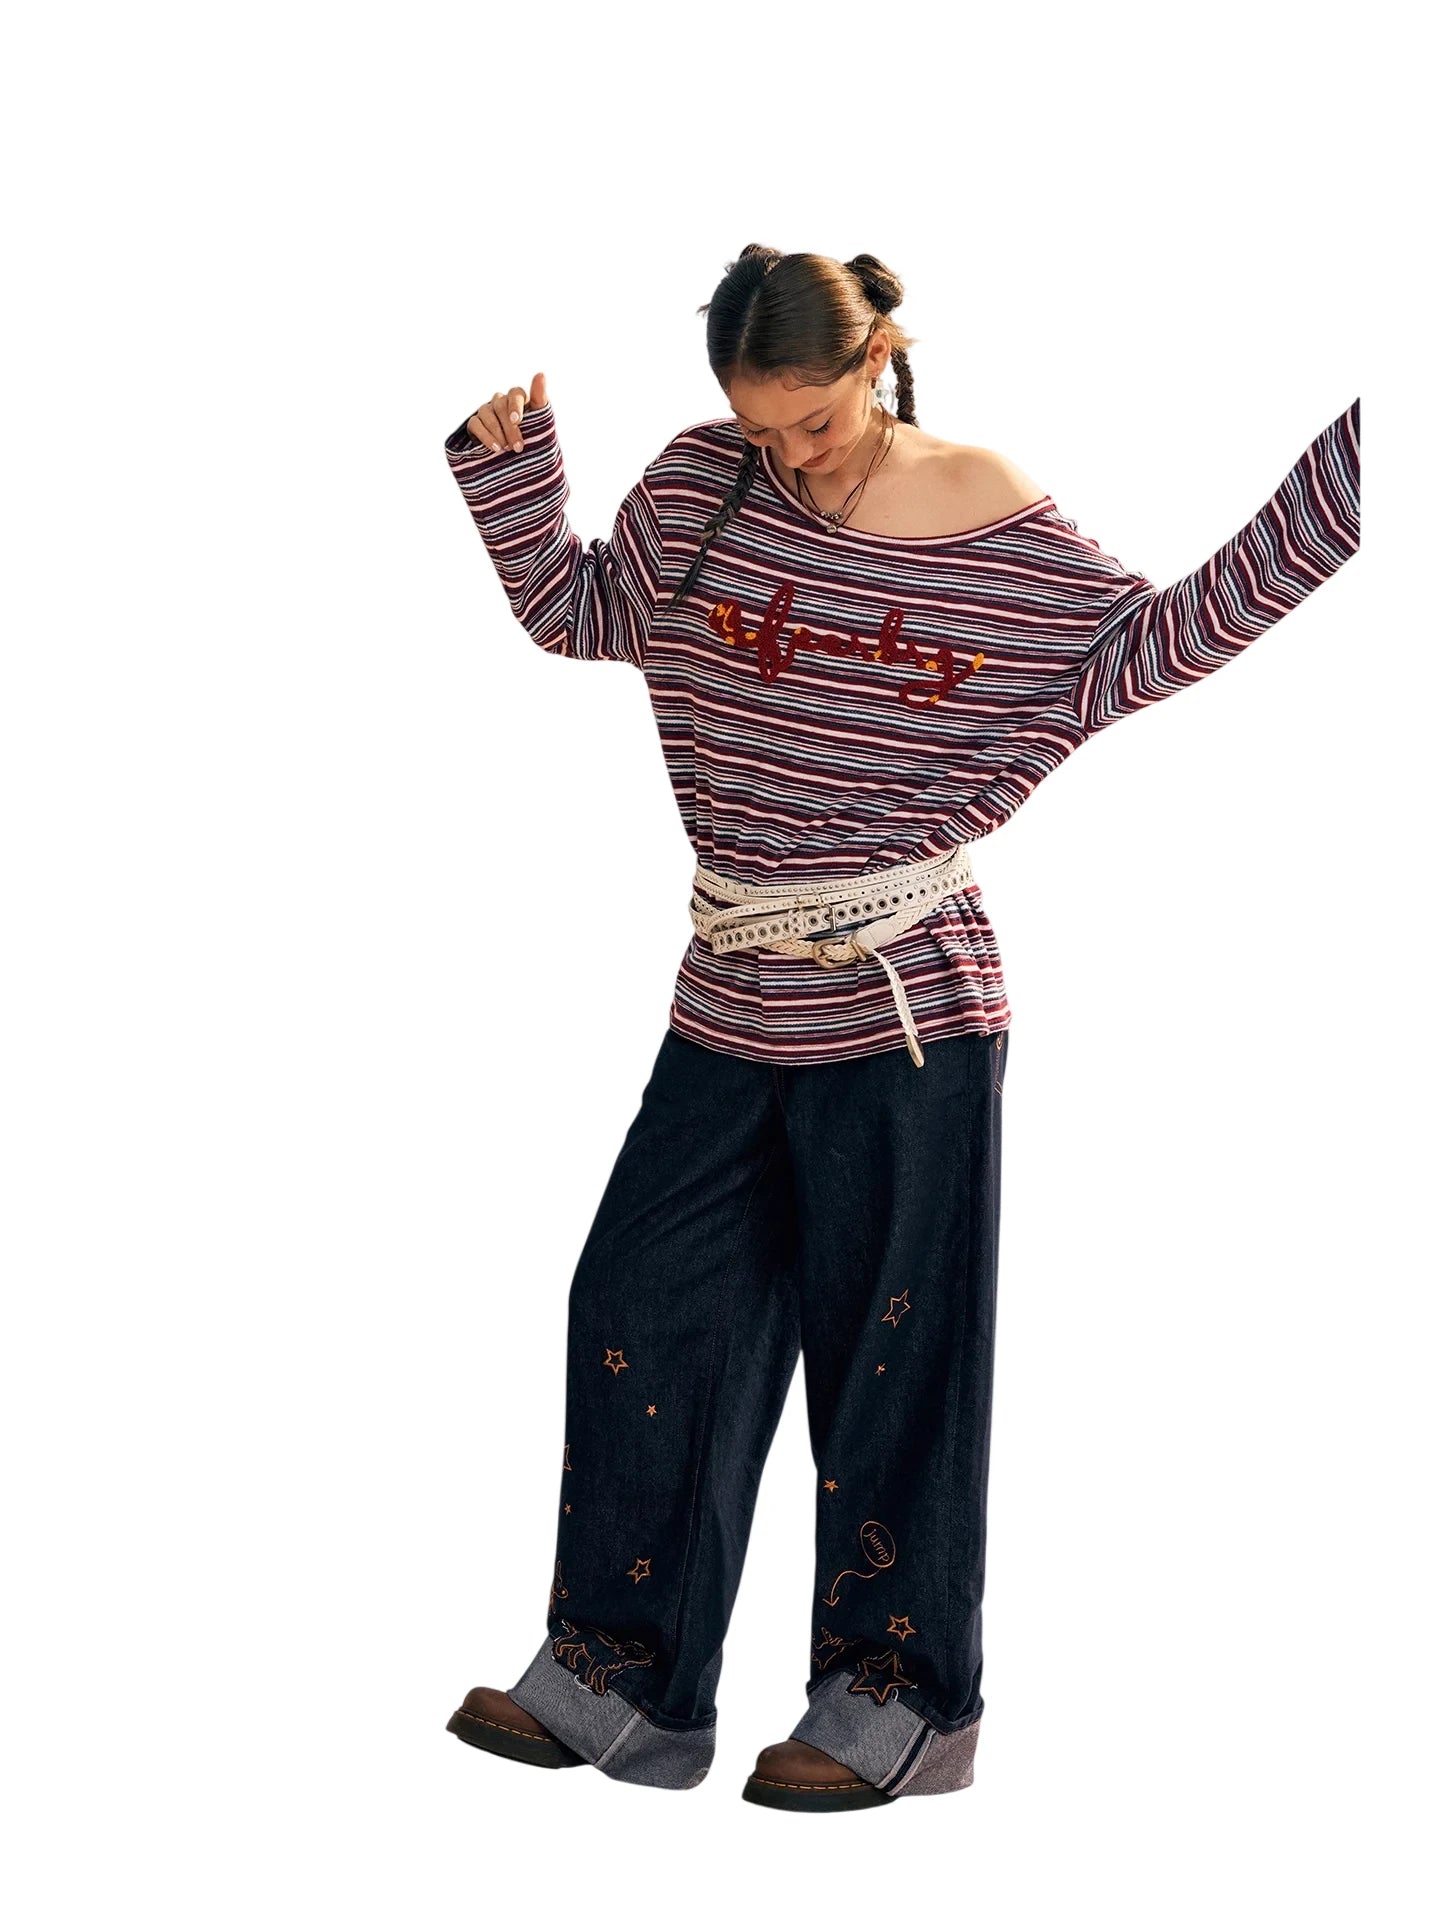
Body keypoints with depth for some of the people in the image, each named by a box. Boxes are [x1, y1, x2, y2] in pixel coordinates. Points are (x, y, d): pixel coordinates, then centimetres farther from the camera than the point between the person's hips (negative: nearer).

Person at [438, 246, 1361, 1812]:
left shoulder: (996, 525, -7)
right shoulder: (699, 488, 3)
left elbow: (1153, 643, 0)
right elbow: (572, 610, 18)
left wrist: (1350, 462, -5)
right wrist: (505, 448, 5)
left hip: (906, 1024, -5)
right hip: (729, 1008, 5)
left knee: (889, 1356, 4)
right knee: (641, 1318, 9)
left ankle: (896, 1701, 20)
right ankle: (619, 1684, 23)